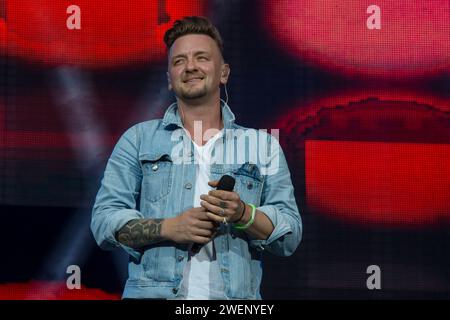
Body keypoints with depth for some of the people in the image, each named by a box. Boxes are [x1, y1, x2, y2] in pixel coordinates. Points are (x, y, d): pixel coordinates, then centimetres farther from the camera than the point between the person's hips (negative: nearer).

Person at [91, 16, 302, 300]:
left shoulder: (263, 145, 16)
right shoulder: (138, 140, 14)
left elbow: (290, 236, 10)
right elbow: (104, 221, 6)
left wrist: (243, 214, -8)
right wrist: (169, 228, -9)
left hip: (234, 298, 1)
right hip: (153, 292, -1)